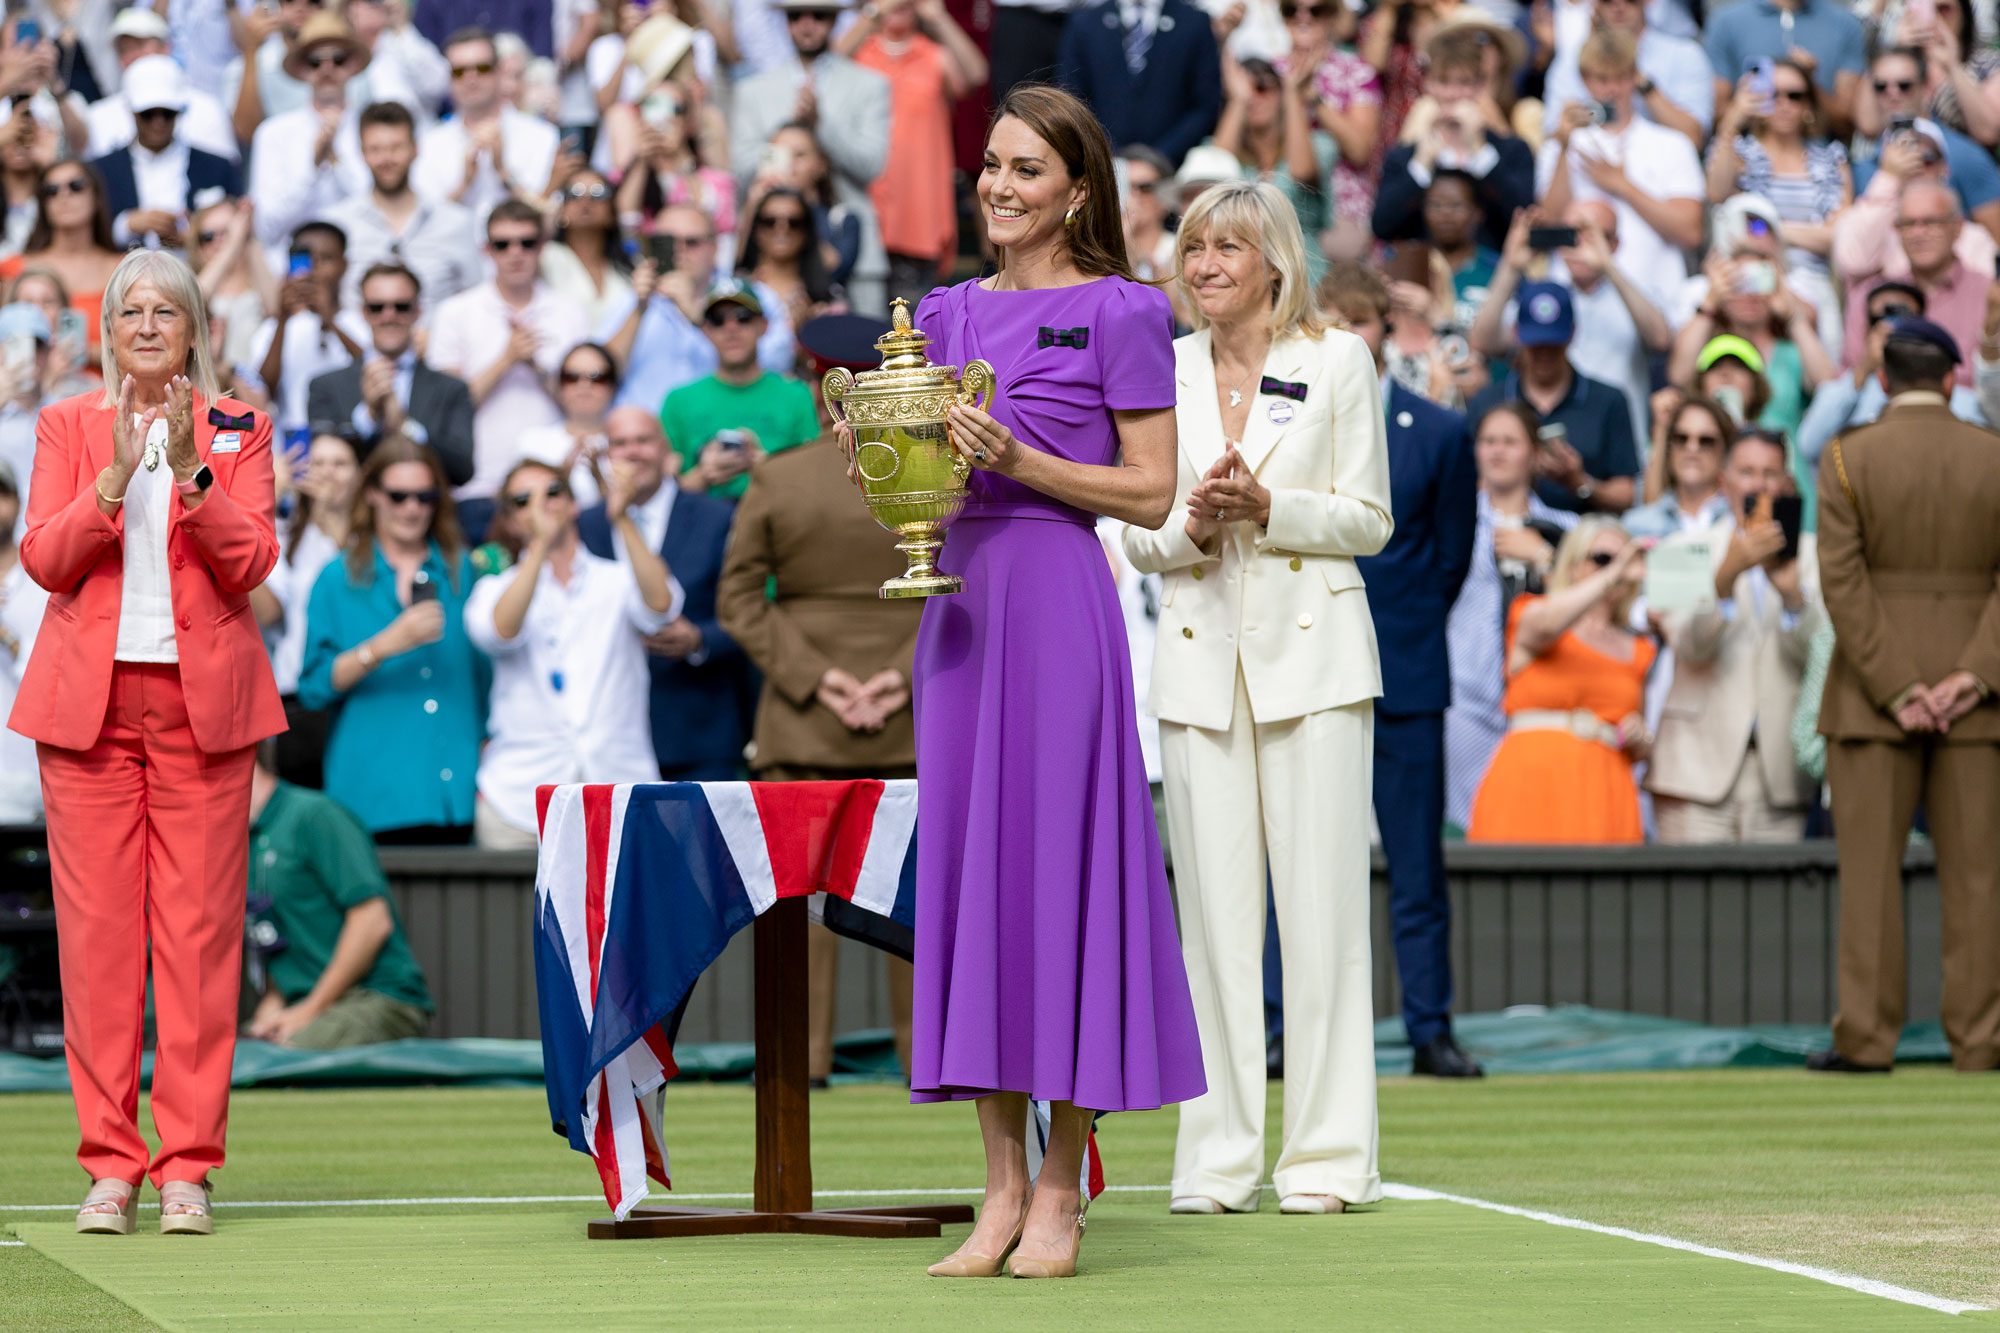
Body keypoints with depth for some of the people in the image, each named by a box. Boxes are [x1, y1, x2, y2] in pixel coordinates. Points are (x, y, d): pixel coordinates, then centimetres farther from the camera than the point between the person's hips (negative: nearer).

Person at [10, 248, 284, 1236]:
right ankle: (110, 1163, 2)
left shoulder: (238, 430, 8)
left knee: (199, 926, -4)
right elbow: (44, 560, -1)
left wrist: (190, 471, -16)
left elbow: (250, 563, -3)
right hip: (89, 699, 0)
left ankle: (187, 1165, 0)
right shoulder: (68, 427, 10)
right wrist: (115, 477, -15)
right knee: (95, 928, -3)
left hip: (201, 702, 0)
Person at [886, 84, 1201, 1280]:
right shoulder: (951, 315, 15)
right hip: (961, 592, 6)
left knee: (1055, 859, -6)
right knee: (966, 863, 4)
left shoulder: (1118, 314, -3)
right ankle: (1003, 1189, 9)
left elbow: (1153, 491, -7)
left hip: (1061, 595, -6)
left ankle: (1062, 1194, 1)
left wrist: (1022, 462, -16)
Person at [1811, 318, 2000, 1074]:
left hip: (1873, 689, -1)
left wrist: (1897, 690, -13)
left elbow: (1843, 581, -13)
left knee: (1871, 868, 0)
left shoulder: (1848, 459, -6)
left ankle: (1866, 1038, -4)